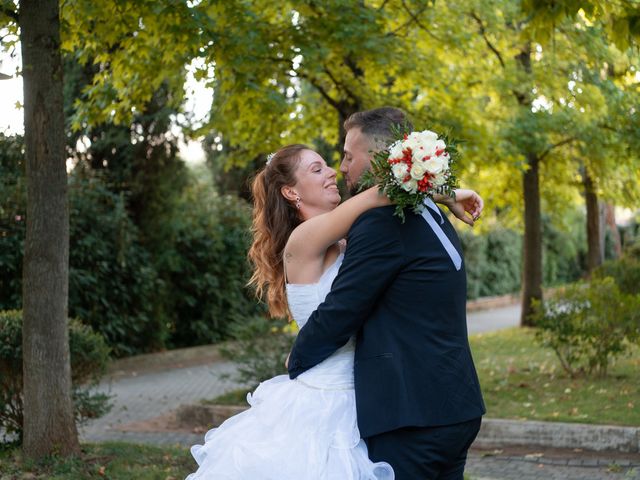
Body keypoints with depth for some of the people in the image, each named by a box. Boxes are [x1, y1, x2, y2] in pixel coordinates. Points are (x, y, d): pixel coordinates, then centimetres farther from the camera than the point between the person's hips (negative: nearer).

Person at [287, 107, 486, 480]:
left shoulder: (382, 220, -15)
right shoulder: (430, 216, 16)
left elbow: (339, 313, -11)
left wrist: (296, 363, 5)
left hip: (412, 417, -10)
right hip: (454, 408, 10)